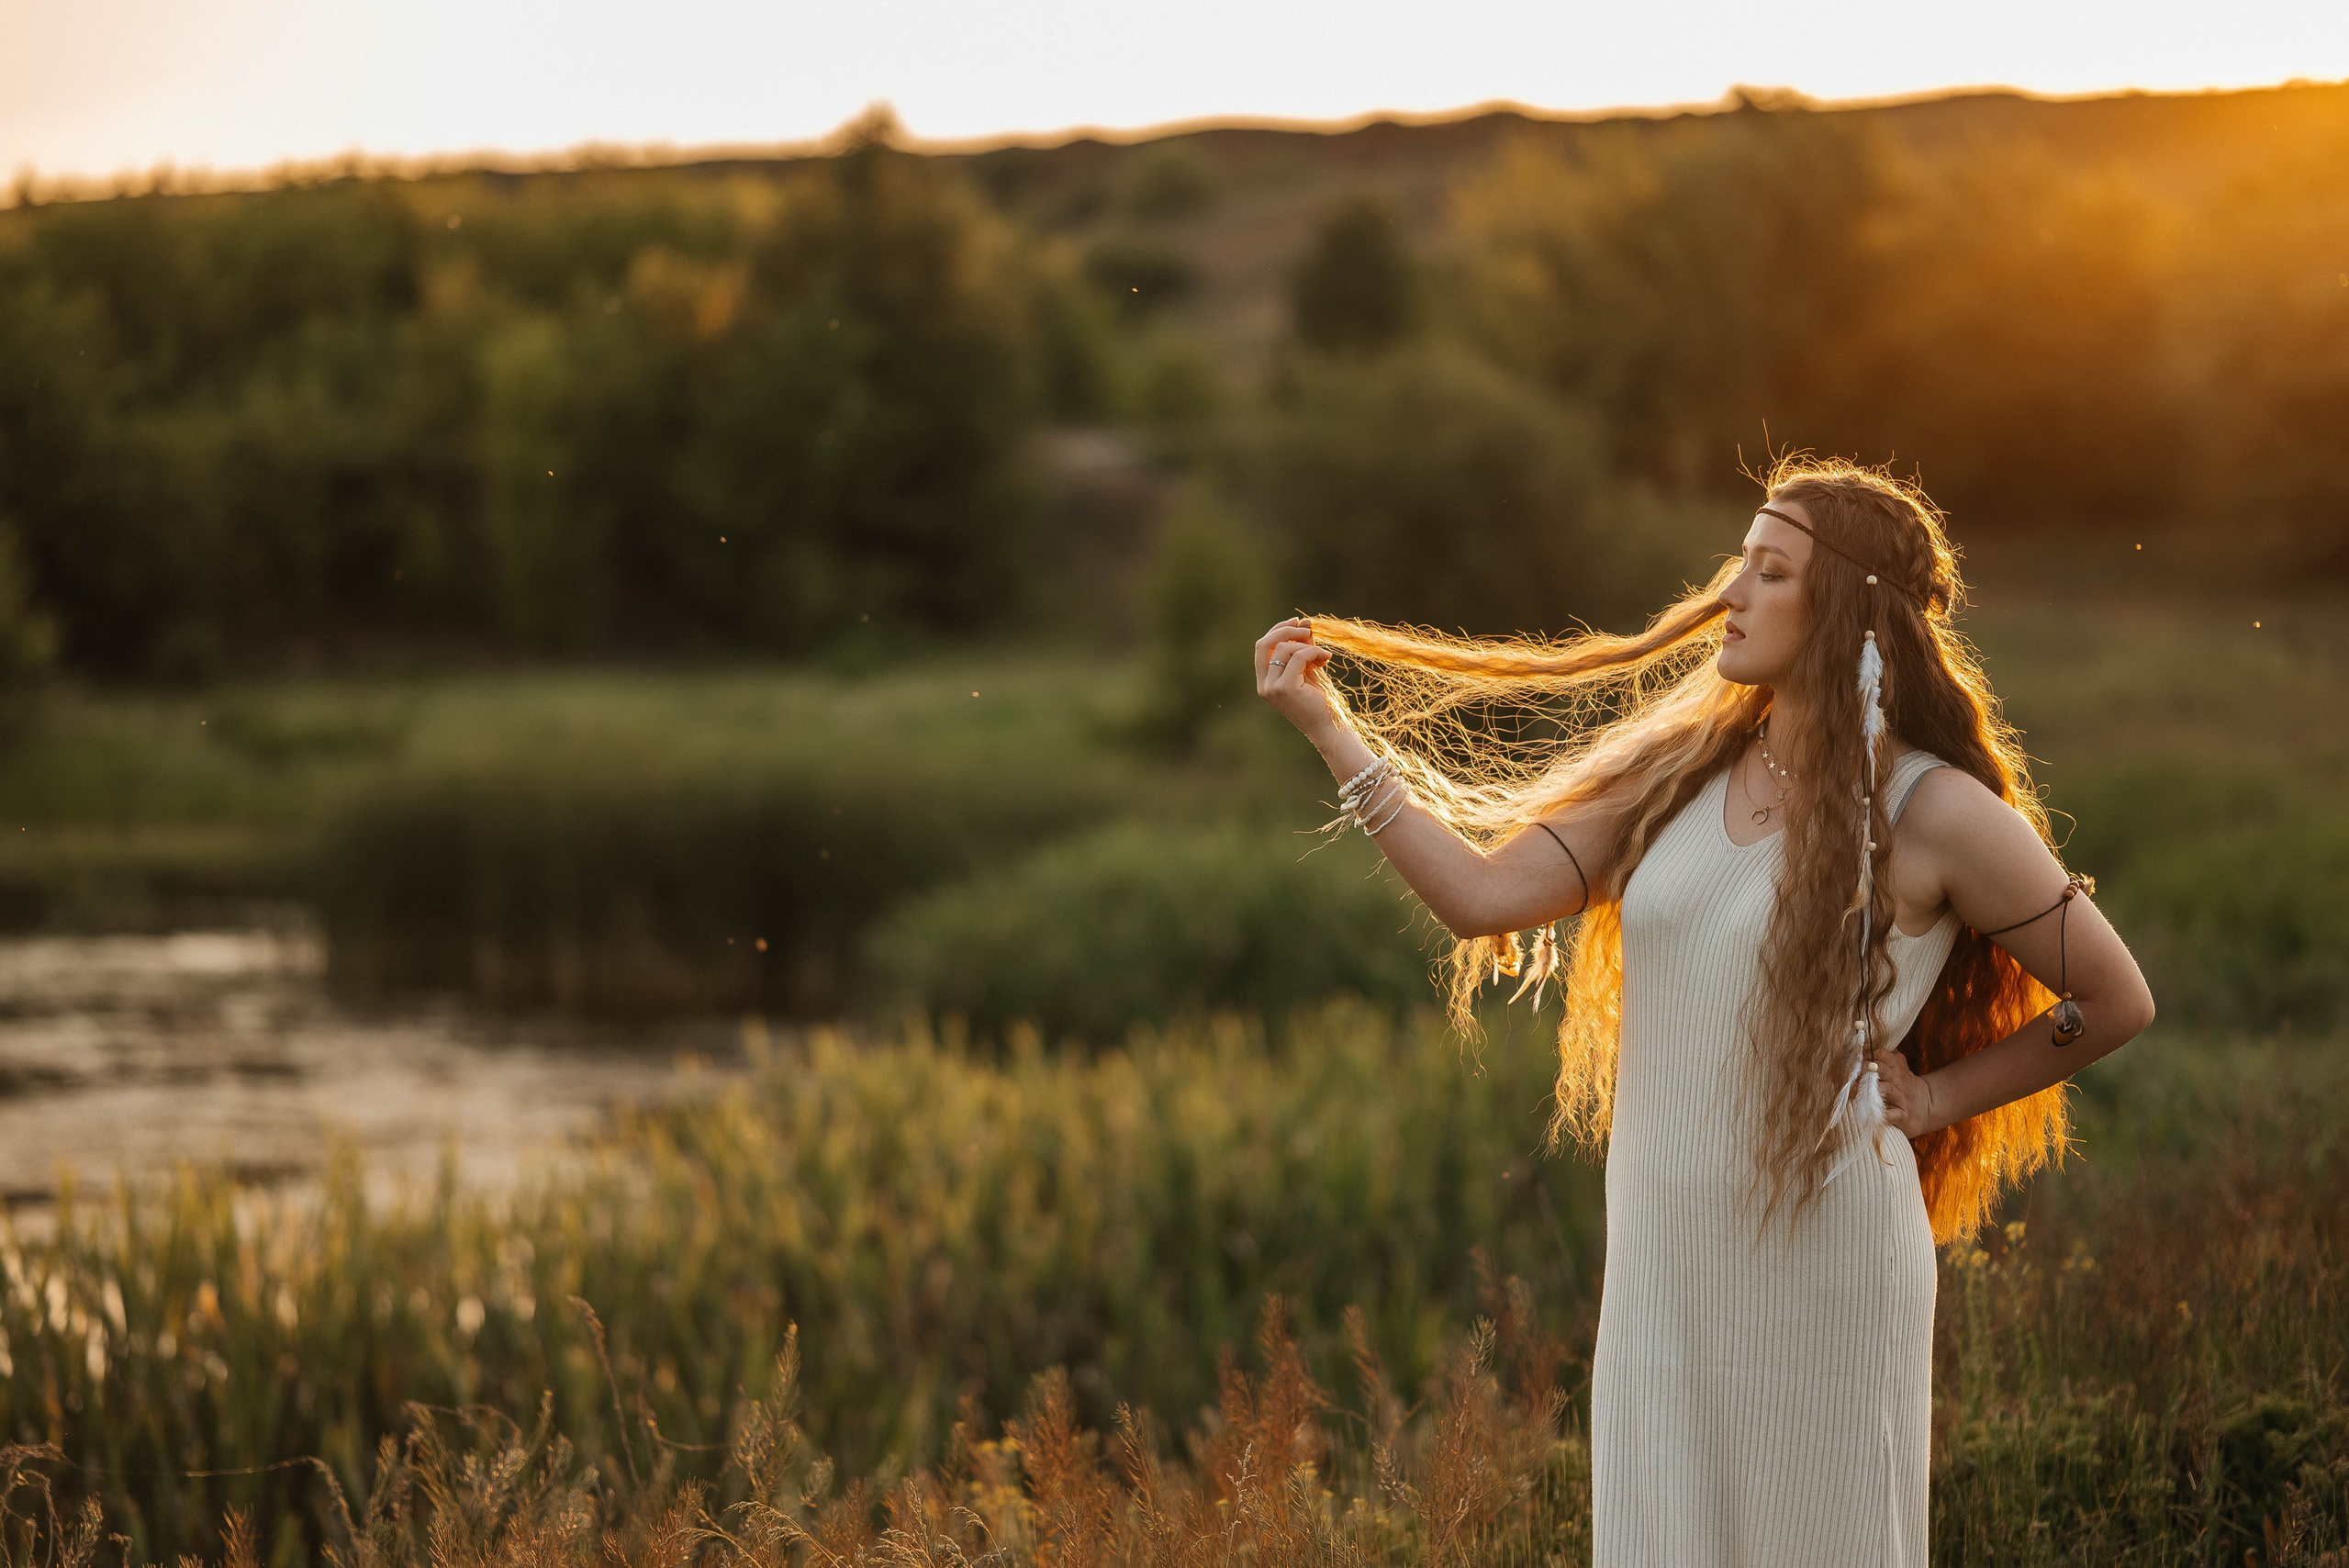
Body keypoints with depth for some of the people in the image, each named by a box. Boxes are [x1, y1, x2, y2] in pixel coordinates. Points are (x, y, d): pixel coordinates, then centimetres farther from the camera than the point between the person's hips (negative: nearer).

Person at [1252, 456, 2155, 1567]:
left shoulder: (1933, 814, -8)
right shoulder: (1683, 769, 7)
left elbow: (2115, 1000, 0)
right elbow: (1482, 895, 1)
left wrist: (1934, 1095, -2)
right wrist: (1330, 725, -2)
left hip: (1822, 1259, -5)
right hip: (1664, 1259, 5)